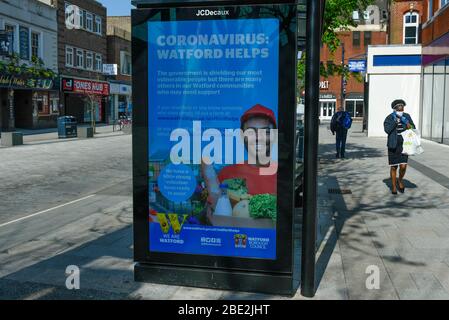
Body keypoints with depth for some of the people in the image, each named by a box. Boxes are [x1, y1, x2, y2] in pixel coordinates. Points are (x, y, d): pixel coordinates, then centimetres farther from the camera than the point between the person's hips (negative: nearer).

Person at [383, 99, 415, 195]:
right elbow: (387, 130, -20)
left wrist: (408, 124, -16)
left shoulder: (407, 116, 1)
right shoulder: (389, 118, -7)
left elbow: (413, 128, 3)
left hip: (404, 145, 2)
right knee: (393, 167, 6)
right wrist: (395, 120, -24)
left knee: (403, 166, -7)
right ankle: (394, 186, 23)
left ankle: (400, 180, 24)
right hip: (393, 146, -1)